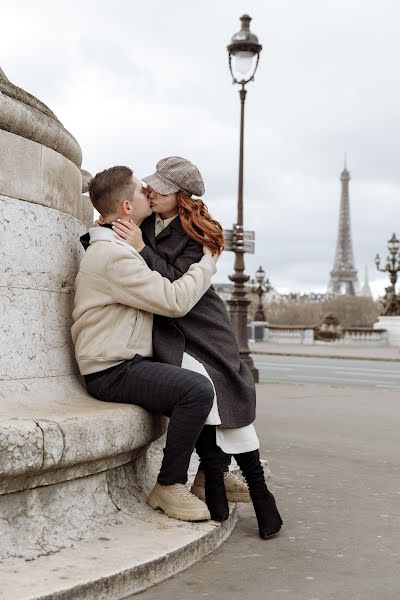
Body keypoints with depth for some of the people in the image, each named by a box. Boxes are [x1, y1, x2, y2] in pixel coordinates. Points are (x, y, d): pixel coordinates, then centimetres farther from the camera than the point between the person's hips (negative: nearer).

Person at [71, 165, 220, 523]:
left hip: (132, 364, 11)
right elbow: (175, 300, -21)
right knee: (197, 390, -27)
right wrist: (208, 263, -7)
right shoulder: (113, 255, -18)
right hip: (112, 372, -11)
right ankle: (169, 487, -14)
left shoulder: (123, 249, 18)